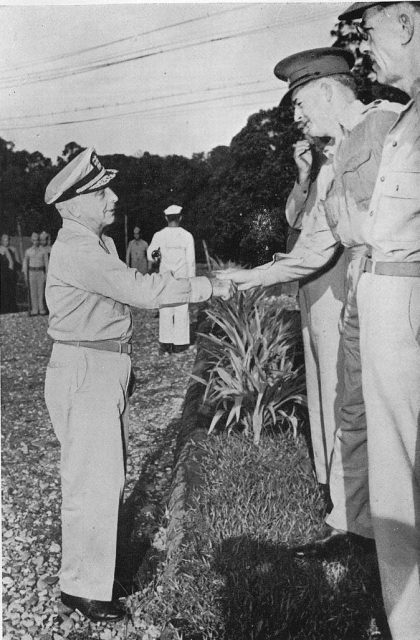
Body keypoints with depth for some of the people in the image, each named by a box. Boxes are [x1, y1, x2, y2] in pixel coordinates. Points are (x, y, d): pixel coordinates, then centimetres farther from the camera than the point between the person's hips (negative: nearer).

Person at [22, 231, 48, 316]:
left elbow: (46, 262, 5)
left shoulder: (43, 251, 4)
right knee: (33, 291, 0)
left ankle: (42, 309, 1)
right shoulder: (28, 251, 7)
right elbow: (25, 263, 10)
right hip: (32, 272, 1)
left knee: (41, 291, -3)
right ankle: (34, 310, 4)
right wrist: (25, 275, 6)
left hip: (41, 272, -1)